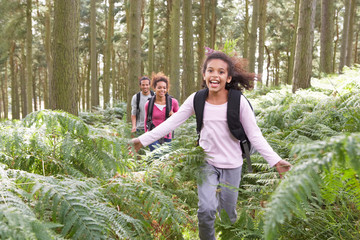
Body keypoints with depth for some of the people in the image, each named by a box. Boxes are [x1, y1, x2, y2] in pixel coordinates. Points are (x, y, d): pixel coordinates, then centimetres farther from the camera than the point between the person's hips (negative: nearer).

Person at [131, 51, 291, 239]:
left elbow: (254, 135, -9)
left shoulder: (239, 102, -13)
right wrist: (141, 140, -8)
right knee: (206, 210, -15)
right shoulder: (196, 99, -9)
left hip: (232, 165, 0)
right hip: (207, 162, 0)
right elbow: (170, 123, -5)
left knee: (228, 214, 10)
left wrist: (276, 161, -16)